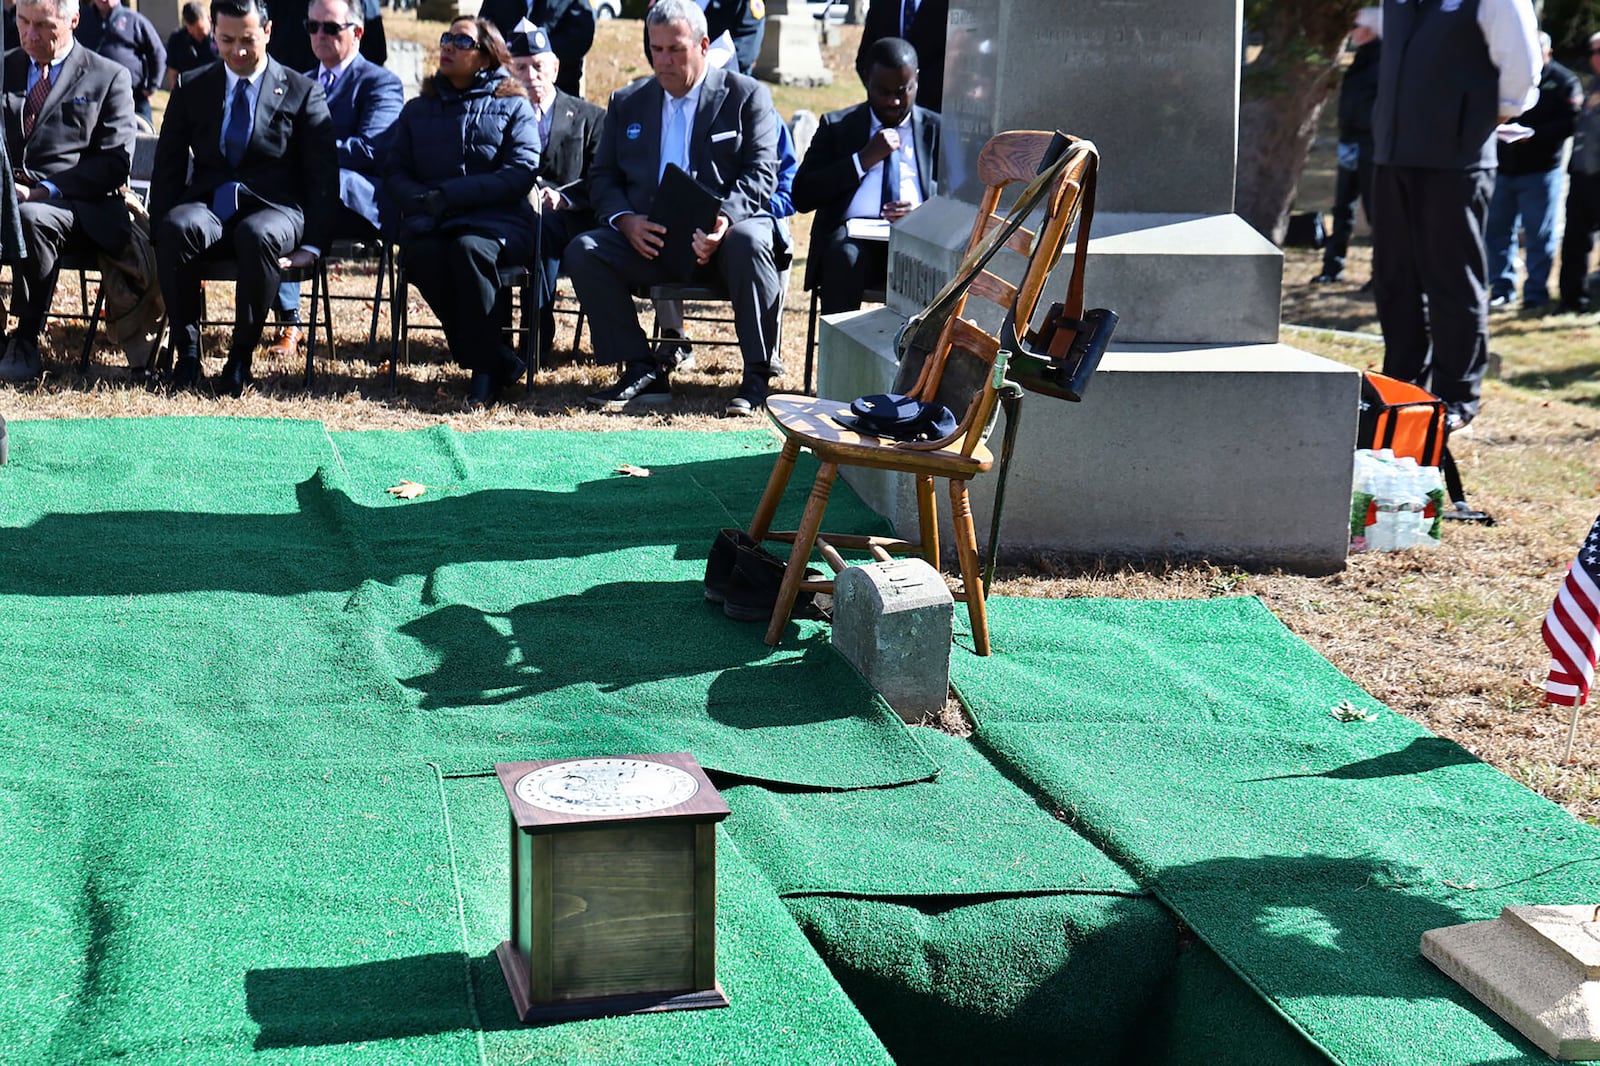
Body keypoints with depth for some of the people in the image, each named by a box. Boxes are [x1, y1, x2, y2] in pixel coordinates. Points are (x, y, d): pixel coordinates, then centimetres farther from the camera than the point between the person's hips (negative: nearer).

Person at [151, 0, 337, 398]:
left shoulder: (302, 92, 7)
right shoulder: (192, 88, 13)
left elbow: (323, 175, 4)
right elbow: (168, 167, 11)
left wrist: (312, 246, -7)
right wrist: (158, 232, -4)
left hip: (272, 209, -2)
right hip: (208, 206, 2)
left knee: (258, 236, -38)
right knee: (177, 228, -33)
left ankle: (241, 355, -22)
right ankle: (186, 347, -19)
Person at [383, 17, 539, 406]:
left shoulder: (513, 106, 12)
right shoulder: (418, 110, 24)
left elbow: (521, 173, -3)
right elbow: (394, 173, 14)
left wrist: (449, 194, -12)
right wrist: (420, 200, -11)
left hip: (496, 219, -3)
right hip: (430, 221, 3)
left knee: (469, 247, -38)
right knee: (422, 253, -33)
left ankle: (484, 365, -26)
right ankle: (500, 360, -24)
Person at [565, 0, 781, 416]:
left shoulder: (747, 96, 6)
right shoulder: (627, 102, 17)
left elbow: (761, 174, -5)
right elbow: (602, 177, 12)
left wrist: (724, 221, -25)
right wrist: (625, 220, -11)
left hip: (720, 231, -3)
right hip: (646, 237, 3)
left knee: (748, 243, -37)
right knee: (582, 251, -22)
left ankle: (758, 374, -22)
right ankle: (643, 371, -17)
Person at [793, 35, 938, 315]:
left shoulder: (937, 129, 20)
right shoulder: (836, 126, 19)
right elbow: (802, 196, 6)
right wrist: (864, 159, -3)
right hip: (853, 236, 0)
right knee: (845, 255, -37)